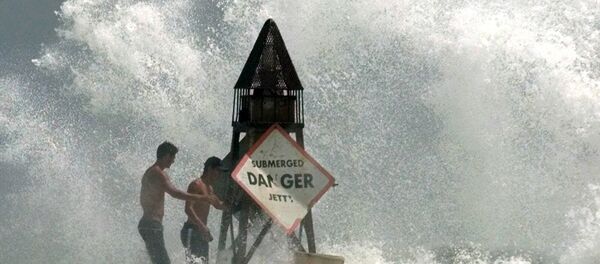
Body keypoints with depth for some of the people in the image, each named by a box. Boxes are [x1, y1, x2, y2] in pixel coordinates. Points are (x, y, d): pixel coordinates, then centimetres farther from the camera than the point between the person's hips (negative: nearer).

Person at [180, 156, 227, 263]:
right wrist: (202, 226, -28)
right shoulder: (196, 185, -10)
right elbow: (188, 209, -20)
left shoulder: (210, 188, 19)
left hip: (202, 232, 10)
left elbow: (219, 205, 35)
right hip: (192, 230, -10)